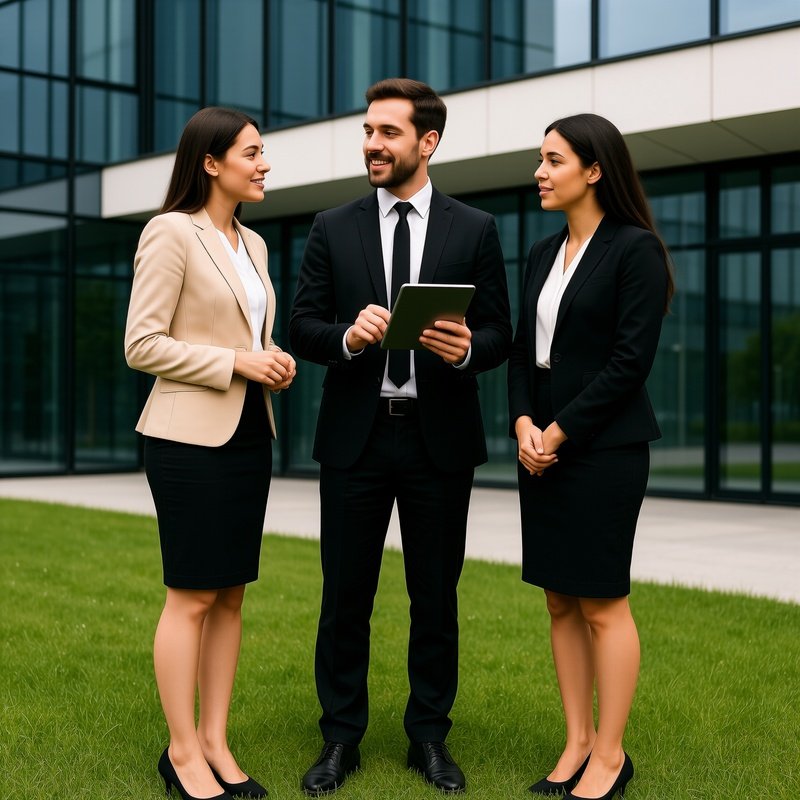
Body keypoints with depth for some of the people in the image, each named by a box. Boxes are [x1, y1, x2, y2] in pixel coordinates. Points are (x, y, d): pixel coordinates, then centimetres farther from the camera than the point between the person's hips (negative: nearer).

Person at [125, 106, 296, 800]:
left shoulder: (253, 245, 14)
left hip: (249, 433, 8)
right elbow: (142, 345, -13)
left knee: (232, 595, 9)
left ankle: (216, 743, 18)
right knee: (192, 597, -2)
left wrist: (275, 362, 3)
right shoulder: (171, 233, -8)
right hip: (192, 436, -7)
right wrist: (235, 362, -17)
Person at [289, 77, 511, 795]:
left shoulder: (475, 230, 4)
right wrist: (348, 335, -17)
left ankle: (430, 737, 22)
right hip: (355, 438, 1)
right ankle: (341, 740, 19)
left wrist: (467, 348, -20)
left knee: (436, 598, 8)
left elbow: (499, 334, 3)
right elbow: (302, 327, 3)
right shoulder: (333, 229, 7)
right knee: (345, 596, 6)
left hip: (439, 439, 0)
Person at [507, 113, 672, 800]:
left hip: (604, 447, -7)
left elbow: (631, 358, -14)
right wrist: (523, 421, -4)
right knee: (561, 601, 10)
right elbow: (522, 351, 13)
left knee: (602, 603, -1)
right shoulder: (543, 254, 14)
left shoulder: (636, 249, -8)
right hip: (542, 445, 7)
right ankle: (578, 743, 20)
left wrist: (560, 432, -14)